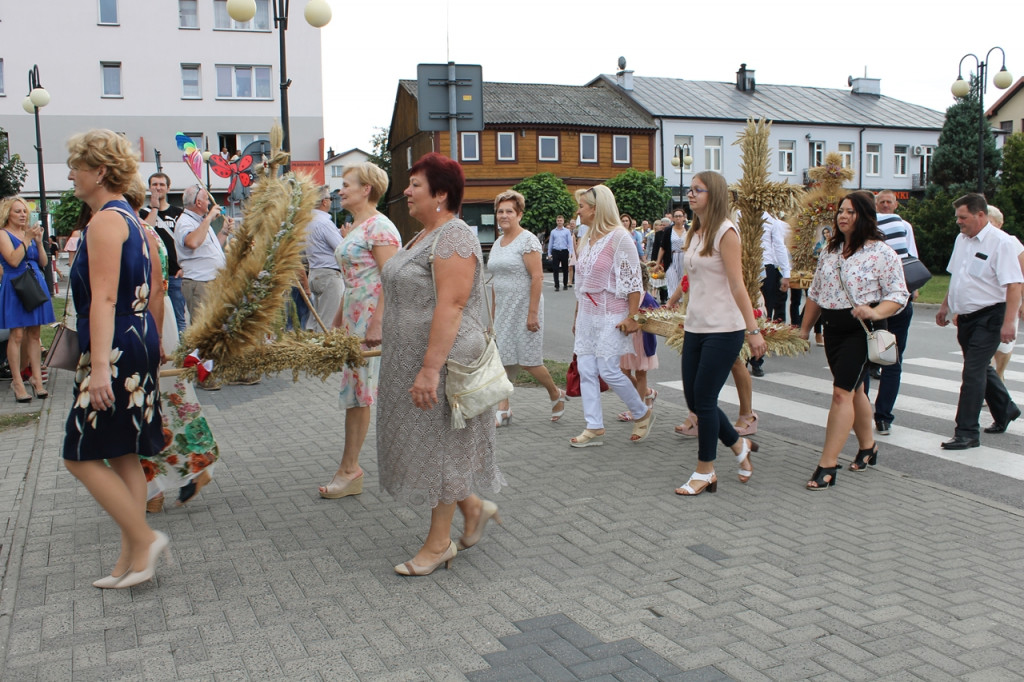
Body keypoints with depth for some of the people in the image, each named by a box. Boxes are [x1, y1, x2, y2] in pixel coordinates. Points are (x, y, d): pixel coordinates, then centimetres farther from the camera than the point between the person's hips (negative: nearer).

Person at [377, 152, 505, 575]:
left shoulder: (453, 238, -17)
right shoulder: (423, 236, 15)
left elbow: (450, 306, -26)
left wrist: (430, 368, -30)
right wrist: (399, 353, 22)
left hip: (441, 359, -10)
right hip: (410, 358, 10)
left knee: (438, 443, 1)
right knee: (422, 442, 14)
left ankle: (438, 543, 15)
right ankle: (474, 507, 30)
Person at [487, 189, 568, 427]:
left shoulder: (527, 240, -10)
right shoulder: (498, 243, 13)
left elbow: (537, 277, -16)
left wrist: (533, 313, -21)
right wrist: (494, 313, 16)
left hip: (524, 309, -7)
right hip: (504, 311, 7)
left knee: (528, 361, -2)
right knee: (503, 360, 4)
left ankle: (556, 394, 22)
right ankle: (503, 410, 9)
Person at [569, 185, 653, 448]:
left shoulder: (619, 237, -11)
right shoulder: (588, 238, 12)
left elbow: (633, 280, -13)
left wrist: (632, 316, -18)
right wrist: (577, 316, 17)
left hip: (611, 316, -8)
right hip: (587, 315, 8)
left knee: (608, 370, -8)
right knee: (586, 371, 3)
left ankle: (643, 414, 15)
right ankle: (595, 428, 10)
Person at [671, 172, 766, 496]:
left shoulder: (725, 232, -11)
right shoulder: (693, 233, 12)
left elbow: (737, 284, -16)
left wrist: (753, 330, -19)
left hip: (723, 330, -8)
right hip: (695, 327, 8)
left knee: (704, 400, -3)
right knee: (694, 399, 9)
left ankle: (704, 473, 13)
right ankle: (739, 446, 31)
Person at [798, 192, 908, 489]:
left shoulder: (881, 253, -8)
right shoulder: (830, 250, 12)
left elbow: (898, 294, -10)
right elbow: (815, 292, 17)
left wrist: (874, 312, -27)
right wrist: (804, 328, 16)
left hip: (862, 329, -7)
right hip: (833, 328, 7)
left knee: (842, 392, -12)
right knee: (854, 391, 17)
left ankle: (827, 465, -11)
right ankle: (868, 447, 35)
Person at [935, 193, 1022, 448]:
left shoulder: (1001, 242, -15)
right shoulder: (961, 239, 9)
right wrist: (945, 305, 23)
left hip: (989, 317, -8)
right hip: (965, 317, 8)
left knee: (973, 372, -10)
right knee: (980, 368, 20)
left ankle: (967, 432, -4)